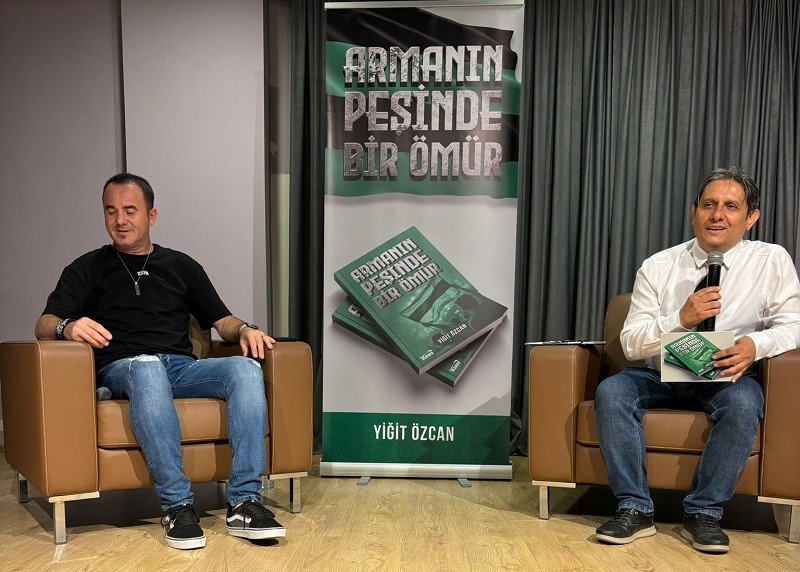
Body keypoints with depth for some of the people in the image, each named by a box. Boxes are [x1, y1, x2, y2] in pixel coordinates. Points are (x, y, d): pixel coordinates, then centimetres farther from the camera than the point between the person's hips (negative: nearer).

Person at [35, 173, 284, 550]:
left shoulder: (181, 266, 24)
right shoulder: (87, 269, 18)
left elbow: (221, 321, 21)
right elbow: (44, 325, 6)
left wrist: (244, 330, -4)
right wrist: (68, 327, -19)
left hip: (182, 368, 3)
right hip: (122, 369, -2)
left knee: (246, 369, -28)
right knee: (147, 367, -40)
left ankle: (243, 503, -30)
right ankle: (177, 506, -36)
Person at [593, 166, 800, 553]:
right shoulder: (657, 267, -3)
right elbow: (630, 343, -5)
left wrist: (755, 344, -25)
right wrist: (681, 318, -23)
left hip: (726, 377, -1)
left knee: (743, 402, -33)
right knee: (610, 391, -25)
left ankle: (703, 513, -16)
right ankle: (635, 509, -16)